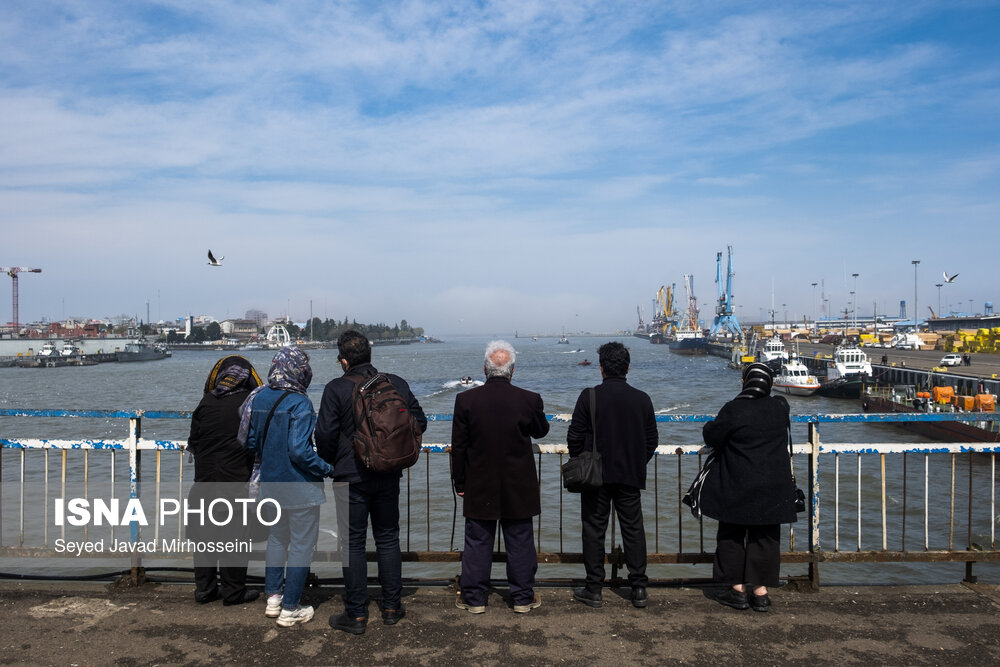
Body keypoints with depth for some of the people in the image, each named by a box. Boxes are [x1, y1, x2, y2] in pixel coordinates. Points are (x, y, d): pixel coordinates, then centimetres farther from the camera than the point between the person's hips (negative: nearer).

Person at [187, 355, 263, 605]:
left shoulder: (206, 402, 0)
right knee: (235, 535, 6)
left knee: (205, 532, 13)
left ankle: (204, 589, 22)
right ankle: (233, 591, 13)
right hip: (236, 481, -3)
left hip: (205, 480, 3)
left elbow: (193, 441, 8)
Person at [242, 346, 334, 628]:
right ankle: (290, 609, 15)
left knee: (276, 538, 24)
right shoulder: (299, 403, -21)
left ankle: (273, 598, 32)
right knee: (301, 546, 7)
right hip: (300, 487, -7)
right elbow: (300, 451, -26)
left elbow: (251, 442, 8)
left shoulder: (259, 398, 0)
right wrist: (329, 469, -15)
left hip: (271, 483, 7)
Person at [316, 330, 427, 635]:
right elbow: (419, 422, 4)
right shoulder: (396, 384, -1)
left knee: (353, 544, 5)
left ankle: (356, 615, 12)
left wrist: (329, 464, 5)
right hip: (388, 477, 4)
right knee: (388, 540, 14)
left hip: (351, 478, -3)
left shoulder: (336, 389, -11)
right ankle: (391, 608, 22)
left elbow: (325, 435, -12)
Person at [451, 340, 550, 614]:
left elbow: (458, 446, -4)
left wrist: (460, 483, 6)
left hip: (479, 487, 0)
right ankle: (523, 597, 23)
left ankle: (474, 597, 21)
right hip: (518, 488, 0)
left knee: (477, 542, 11)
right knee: (520, 541, 12)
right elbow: (541, 431, 8)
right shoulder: (529, 399, -11)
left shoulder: (466, 399, -10)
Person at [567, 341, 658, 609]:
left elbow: (574, 438, -8)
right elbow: (652, 441, 6)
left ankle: (594, 589, 13)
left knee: (594, 531, 7)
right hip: (631, 477, 3)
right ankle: (638, 589, 16)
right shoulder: (642, 399, -1)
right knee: (633, 529, 11)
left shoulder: (589, 397, -10)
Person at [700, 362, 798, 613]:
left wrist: (709, 426, 13)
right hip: (772, 489, 4)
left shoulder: (734, 410, -16)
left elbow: (711, 437, -8)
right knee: (765, 537, 12)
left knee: (732, 536, 11)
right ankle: (760, 592, 16)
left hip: (737, 489, -4)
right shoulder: (780, 407, -1)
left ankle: (738, 589, 16)